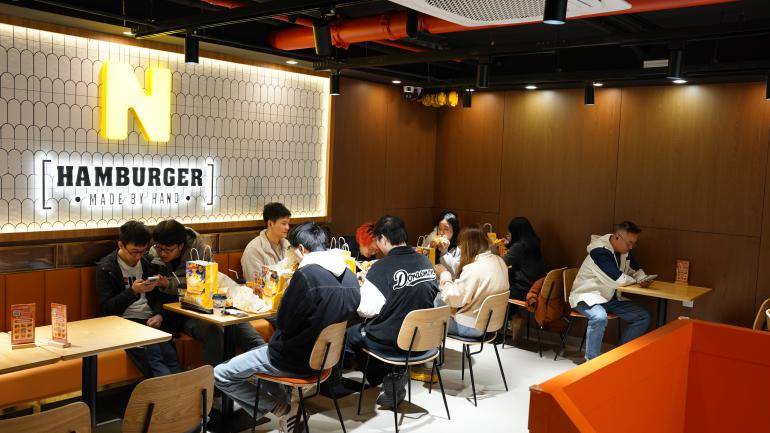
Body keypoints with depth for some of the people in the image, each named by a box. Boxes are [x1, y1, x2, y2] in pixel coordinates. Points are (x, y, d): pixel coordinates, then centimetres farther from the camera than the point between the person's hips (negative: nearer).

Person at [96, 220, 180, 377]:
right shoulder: (105, 267, 2)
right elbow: (106, 309, -3)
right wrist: (133, 291, -16)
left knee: (171, 357, -25)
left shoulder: (147, 263, 17)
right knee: (153, 356, -32)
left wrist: (159, 315, 1)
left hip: (150, 320, 4)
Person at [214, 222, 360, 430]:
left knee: (220, 375, 3)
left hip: (296, 360, -8)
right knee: (260, 352, 32)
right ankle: (284, 410, 21)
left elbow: (284, 323, -17)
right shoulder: (349, 275, -1)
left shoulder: (306, 274, -25)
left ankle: (283, 409, 6)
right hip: (323, 354, 8)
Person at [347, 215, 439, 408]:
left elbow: (366, 310, -19)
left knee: (348, 334, 15)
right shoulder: (426, 262, -2)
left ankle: (386, 377, 17)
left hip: (391, 341, -6)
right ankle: (396, 375, 17)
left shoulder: (381, 268, -20)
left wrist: (362, 288, 1)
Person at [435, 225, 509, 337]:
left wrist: (444, 274, -9)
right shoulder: (500, 261, -1)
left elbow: (454, 300, -21)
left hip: (471, 327, -9)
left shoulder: (472, 269, -28)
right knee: (438, 298, 18)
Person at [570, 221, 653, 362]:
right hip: (587, 296, -9)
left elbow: (636, 270, 16)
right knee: (599, 317, -38)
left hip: (611, 298, 9)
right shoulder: (599, 251, -24)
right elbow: (617, 280, -29)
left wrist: (643, 279, -9)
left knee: (644, 317, -2)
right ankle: (591, 360, -23)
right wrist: (634, 280, -7)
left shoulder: (624, 251, 3)